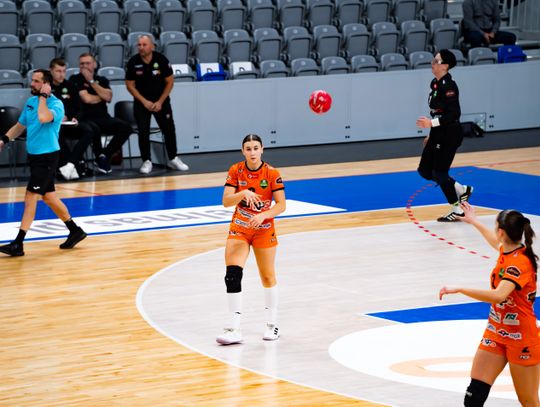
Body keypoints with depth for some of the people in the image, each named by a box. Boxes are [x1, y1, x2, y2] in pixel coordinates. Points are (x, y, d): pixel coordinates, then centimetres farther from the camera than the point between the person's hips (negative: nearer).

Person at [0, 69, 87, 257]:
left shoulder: (56, 104, -15)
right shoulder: (30, 102, 8)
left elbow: (43, 118, -36)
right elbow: (20, 126, 20)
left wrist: (43, 96, -22)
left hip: (47, 157, -8)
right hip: (34, 156, 8)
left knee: (31, 196, -10)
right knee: (48, 196, 14)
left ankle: (18, 244, -10)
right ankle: (75, 231, 28)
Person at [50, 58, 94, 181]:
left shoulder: (68, 86, 15)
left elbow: (76, 107, 19)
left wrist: (74, 118, -3)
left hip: (69, 124, 4)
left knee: (88, 131, -25)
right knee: (57, 132, -39)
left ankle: (69, 164, -37)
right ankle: (77, 162, -33)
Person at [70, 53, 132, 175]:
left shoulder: (102, 80, 14)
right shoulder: (75, 79, 2)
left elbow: (108, 97, -6)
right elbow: (87, 99, -12)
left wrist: (92, 81, -6)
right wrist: (102, 97, 4)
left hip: (103, 118, 5)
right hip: (85, 119, -4)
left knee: (126, 128, -20)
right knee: (94, 129, -39)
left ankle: (105, 155, -6)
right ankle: (100, 158, -13)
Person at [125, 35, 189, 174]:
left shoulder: (161, 59, -12)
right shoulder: (133, 62, -12)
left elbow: (169, 81, -4)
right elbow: (130, 85, -4)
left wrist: (160, 102, -10)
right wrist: (145, 102, -12)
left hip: (161, 101, 1)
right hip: (142, 101, -1)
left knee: (169, 129, -2)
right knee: (143, 131, -12)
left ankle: (173, 159, 12)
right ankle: (146, 161, -1)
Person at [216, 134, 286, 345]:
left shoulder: (272, 174, -12)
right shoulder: (235, 171, -6)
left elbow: (281, 205, -13)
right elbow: (226, 201, -13)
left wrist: (263, 215, -29)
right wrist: (243, 193, -31)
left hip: (264, 229, -1)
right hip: (239, 229, 1)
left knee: (267, 276, 9)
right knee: (232, 275, -13)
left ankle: (272, 324, 28)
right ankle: (234, 329, -13)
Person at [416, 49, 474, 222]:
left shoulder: (448, 86, -18)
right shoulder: (435, 83, 9)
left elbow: (454, 113, -23)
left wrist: (432, 123, -28)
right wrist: (431, 135, 21)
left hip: (450, 134, -9)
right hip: (438, 134, 9)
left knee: (439, 173, -3)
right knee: (425, 170, 11)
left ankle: (457, 210, 12)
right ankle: (462, 190, 25)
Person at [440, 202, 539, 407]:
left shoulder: (519, 263, -25)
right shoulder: (507, 251, 1)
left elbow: (498, 295, -42)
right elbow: (496, 241, 29)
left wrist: (459, 289, -40)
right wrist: (474, 221, 43)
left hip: (521, 340, -8)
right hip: (496, 333, 8)